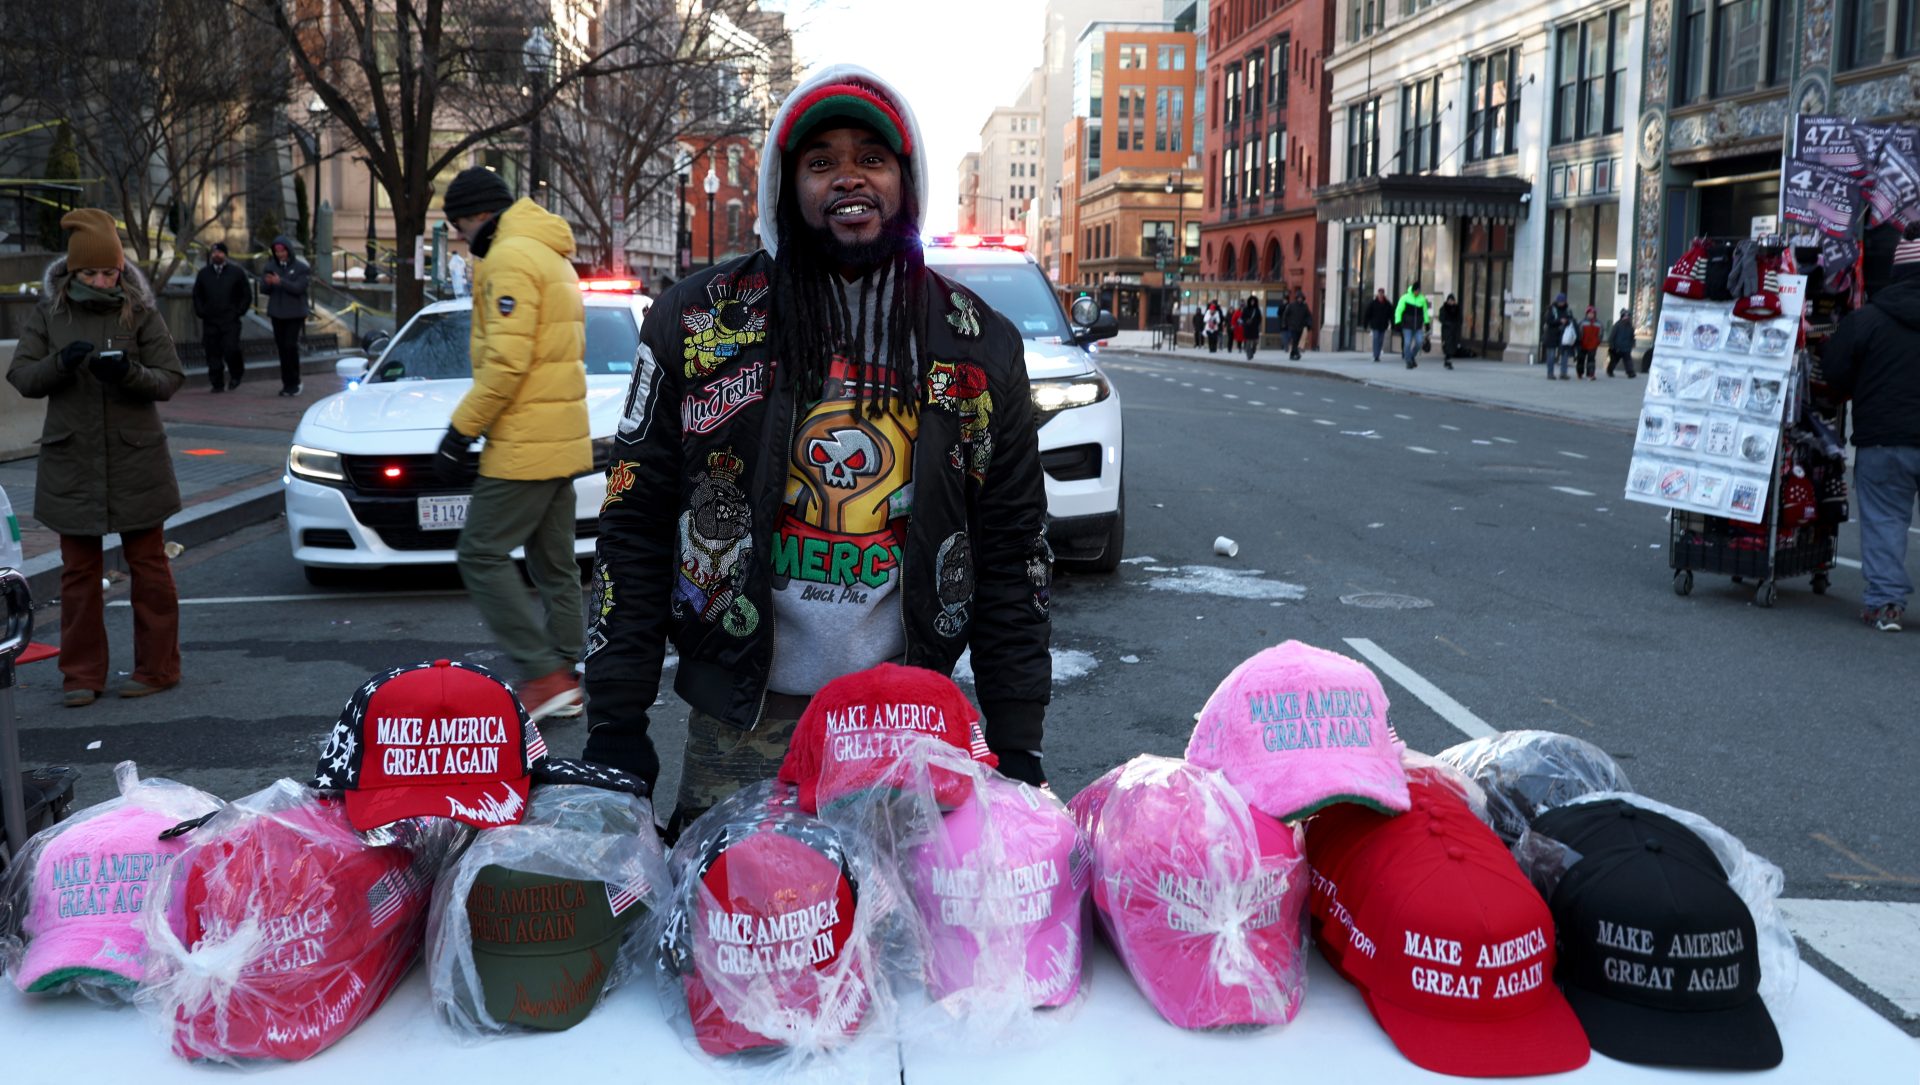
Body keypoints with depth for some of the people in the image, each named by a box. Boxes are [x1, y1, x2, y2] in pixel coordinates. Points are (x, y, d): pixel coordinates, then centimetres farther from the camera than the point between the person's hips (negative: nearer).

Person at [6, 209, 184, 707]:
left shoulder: (140, 311, -3)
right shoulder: (48, 311, 1)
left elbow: (170, 379, -5)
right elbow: (20, 376, -1)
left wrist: (129, 373, -25)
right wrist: (61, 362, -21)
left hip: (135, 460, -2)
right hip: (71, 459, 2)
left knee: (148, 563, 7)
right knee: (78, 570, 8)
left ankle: (157, 666, 18)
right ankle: (81, 674, 18)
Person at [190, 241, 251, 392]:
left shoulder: (236, 272, 3)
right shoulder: (204, 273, 11)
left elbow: (247, 295, 6)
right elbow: (197, 295, 20)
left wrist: (239, 312, -2)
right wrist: (200, 312, 7)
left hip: (231, 321, -3)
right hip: (210, 321, 3)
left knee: (231, 350, -13)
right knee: (213, 354, 1)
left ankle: (236, 374, 12)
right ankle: (217, 383, 7)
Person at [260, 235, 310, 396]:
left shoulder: (300, 267, -4)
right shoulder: (271, 266, 8)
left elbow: (298, 288, -15)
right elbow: (263, 289, 4)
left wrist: (280, 282, -29)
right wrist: (267, 282, -20)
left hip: (294, 314, -4)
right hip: (277, 313, 4)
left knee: (291, 346, -11)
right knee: (282, 348, 5)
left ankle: (294, 383, -2)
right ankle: (287, 383, 13)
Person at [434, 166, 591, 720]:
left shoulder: (509, 258, -11)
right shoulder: (554, 258, 21)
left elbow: (506, 361, -21)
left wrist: (461, 429, -14)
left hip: (524, 446, -10)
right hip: (563, 442, 10)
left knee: (483, 556, -6)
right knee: (554, 565, 12)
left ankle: (544, 674, -8)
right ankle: (563, 681, 16)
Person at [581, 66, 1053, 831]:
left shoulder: (979, 343, 4)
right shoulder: (698, 320, 0)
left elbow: (1013, 550, 6)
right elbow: (635, 526, 1)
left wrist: (1017, 745, 4)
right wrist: (616, 720, -3)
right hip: (741, 721, -1)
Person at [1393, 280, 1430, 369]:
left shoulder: (1422, 299, 7)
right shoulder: (1405, 298, -4)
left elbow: (1425, 311, 19)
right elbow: (1398, 311, -5)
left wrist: (1427, 322, 19)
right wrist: (1398, 323, -13)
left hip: (1418, 326, 3)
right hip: (1407, 325, -3)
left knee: (1419, 342, -8)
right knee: (1407, 343, -6)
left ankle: (1412, 357, 16)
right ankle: (1408, 362, 3)